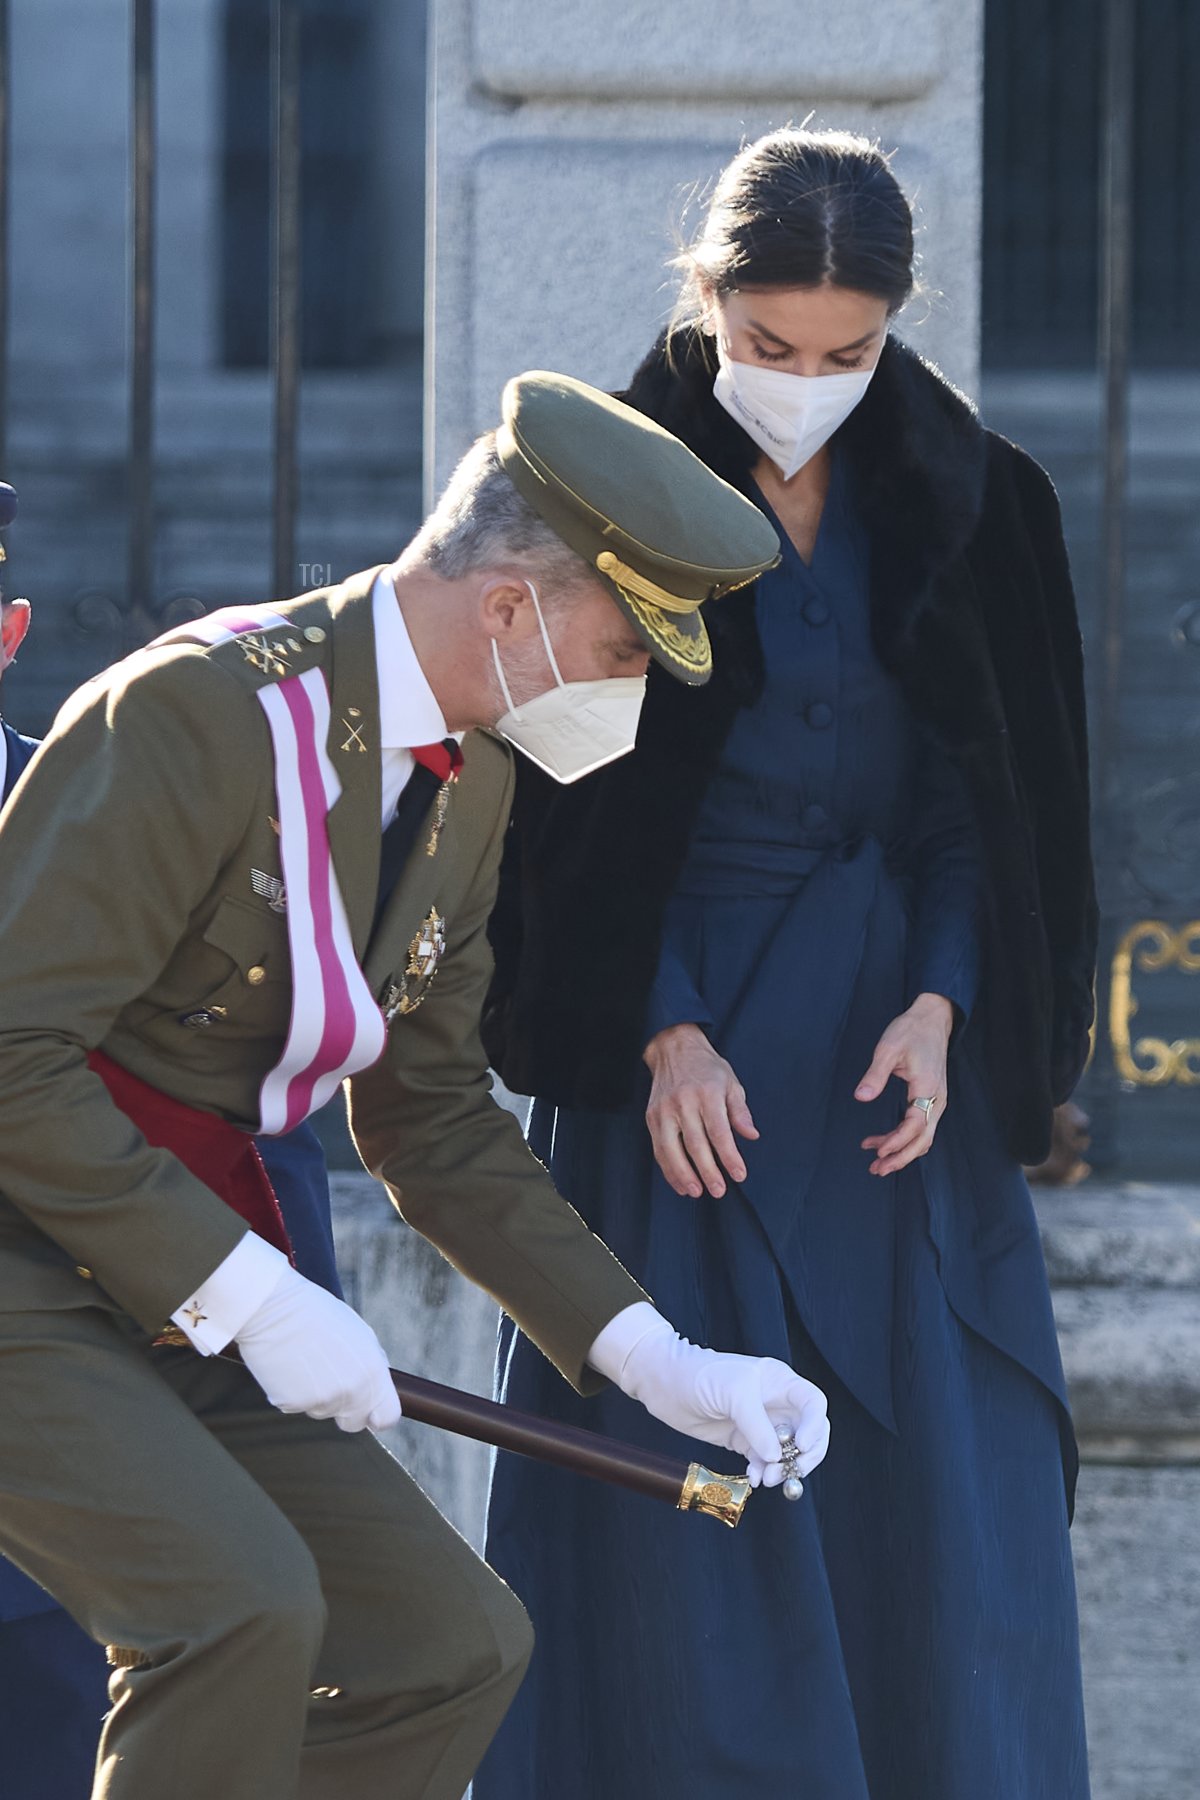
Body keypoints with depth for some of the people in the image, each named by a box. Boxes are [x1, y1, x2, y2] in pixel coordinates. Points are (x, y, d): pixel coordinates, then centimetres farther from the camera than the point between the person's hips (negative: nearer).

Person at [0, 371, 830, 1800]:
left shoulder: (466, 781, 7)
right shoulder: (200, 714, -22)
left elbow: (427, 1114, 15)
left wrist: (648, 1357, 6)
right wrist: (249, 1296, -24)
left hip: (186, 1292, 9)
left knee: (448, 1646, 5)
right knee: (240, 1609, -27)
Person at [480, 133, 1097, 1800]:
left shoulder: (962, 503, 3)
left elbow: (985, 793, 4)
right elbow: (576, 809, -5)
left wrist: (938, 1006, -10)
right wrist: (663, 1035, -15)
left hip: (894, 1046, 3)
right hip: (677, 1029, -3)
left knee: (932, 1473, -1)